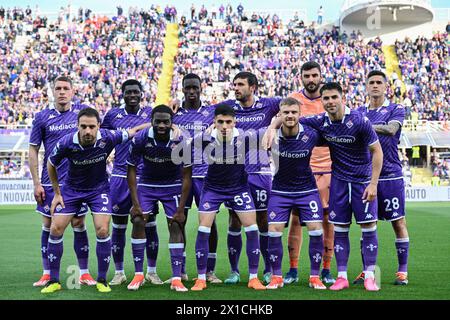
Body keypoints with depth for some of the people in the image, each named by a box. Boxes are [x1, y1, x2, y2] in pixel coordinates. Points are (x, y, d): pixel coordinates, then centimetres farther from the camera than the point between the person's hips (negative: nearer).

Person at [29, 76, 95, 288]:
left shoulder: (83, 112, 1)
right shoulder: (42, 117, 0)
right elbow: (33, 150, 3)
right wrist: (36, 183, -4)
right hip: (50, 182, 0)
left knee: (79, 225, 3)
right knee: (49, 226, 5)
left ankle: (84, 273, 12)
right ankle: (47, 274, 15)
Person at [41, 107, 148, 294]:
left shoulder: (107, 138, -25)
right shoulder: (66, 143, -25)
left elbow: (131, 132, -5)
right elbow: (51, 164, -4)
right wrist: (57, 193, -1)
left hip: (99, 189, -1)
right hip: (71, 189, 1)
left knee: (102, 231, -14)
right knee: (55, 229, -6)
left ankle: (102, 280, 4)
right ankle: (54, 281, 9)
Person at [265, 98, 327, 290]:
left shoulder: (311, 135, -16)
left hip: (307, 189, 0)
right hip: (280, 190, 0)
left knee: (316, 230, -9)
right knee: (274, 231, -8)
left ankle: (314, 277, 6)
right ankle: (277, 277, 8)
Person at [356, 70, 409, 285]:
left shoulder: (396, 110, 1)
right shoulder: (359, 112, 13)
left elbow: (391, 129, -18)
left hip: (391, 175, -3)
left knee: (398, 223, -1)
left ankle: (402, 271, 7)